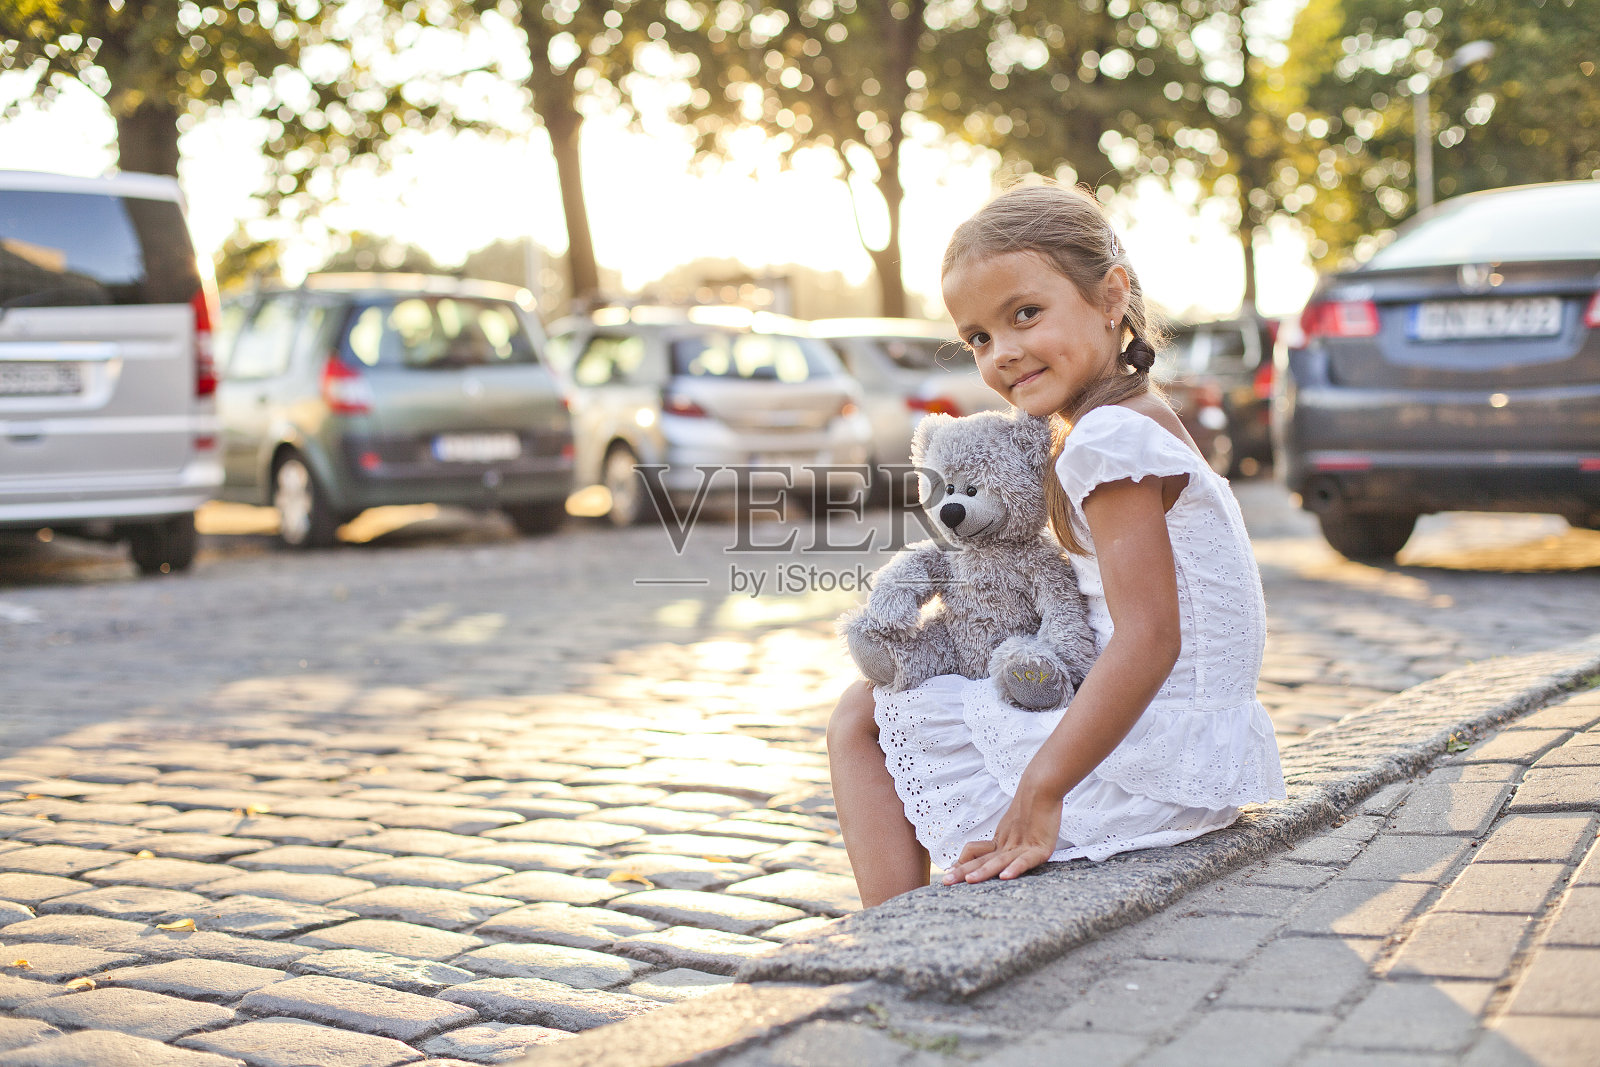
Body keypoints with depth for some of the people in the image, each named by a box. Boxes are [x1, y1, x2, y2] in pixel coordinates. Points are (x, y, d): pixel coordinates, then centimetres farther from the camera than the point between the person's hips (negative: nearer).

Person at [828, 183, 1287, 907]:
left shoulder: (1110, 437, -19)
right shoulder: (1141, 418, 12)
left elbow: (1149, 640, -27)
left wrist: (1040, 793, -27)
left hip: (1141, 768, -11)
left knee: (860, 720, 1)